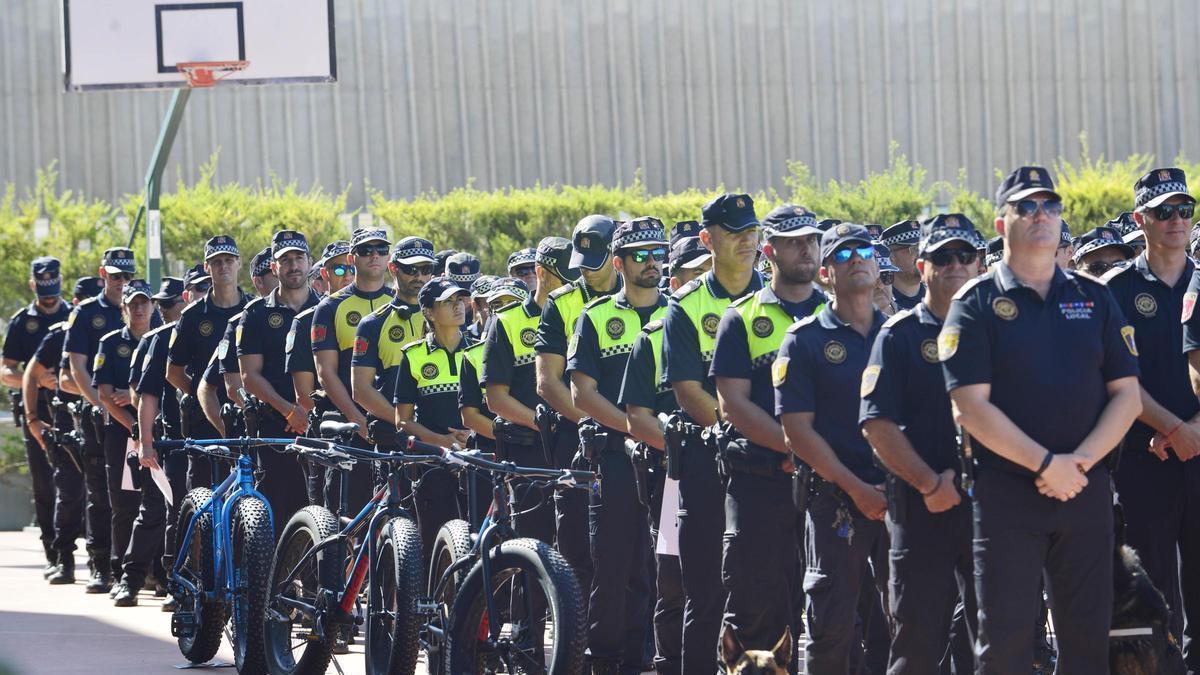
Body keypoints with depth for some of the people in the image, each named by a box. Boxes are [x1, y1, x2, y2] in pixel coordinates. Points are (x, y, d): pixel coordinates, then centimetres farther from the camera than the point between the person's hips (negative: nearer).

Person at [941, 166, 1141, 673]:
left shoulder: (1095, 299, 11)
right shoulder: (977, 304, 0)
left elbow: (1127, 395, 6)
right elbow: (970, 407, -9)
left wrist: (1081, 461, -10)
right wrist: (1047, 464, -16)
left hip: (1086, 492, 3)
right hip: (1006, 493, -3)